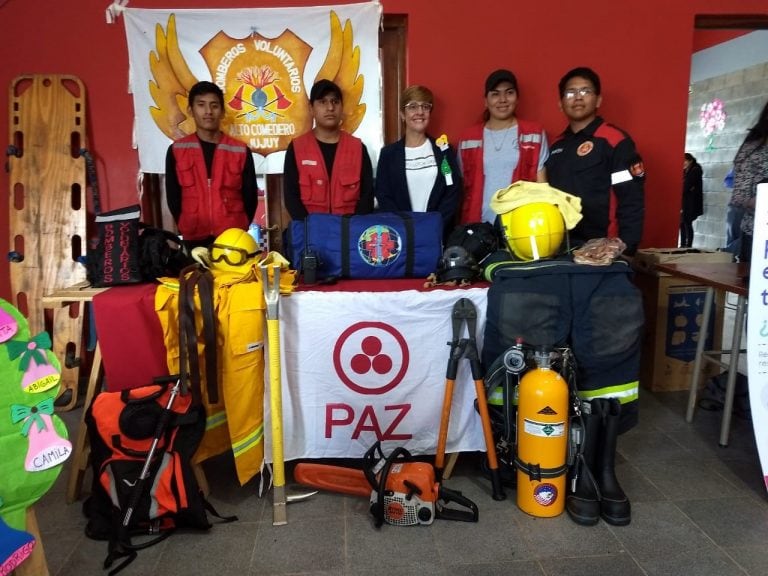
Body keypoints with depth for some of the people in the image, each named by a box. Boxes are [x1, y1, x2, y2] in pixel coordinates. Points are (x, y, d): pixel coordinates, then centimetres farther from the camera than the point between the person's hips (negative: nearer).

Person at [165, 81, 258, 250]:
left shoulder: (240, 151, 2)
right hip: (194, 240, 0)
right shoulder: (176, 151, 4)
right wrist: (187, 228, 4)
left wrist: (239, 229, 2)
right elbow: (173, 198, 8)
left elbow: (250, 197, 6)